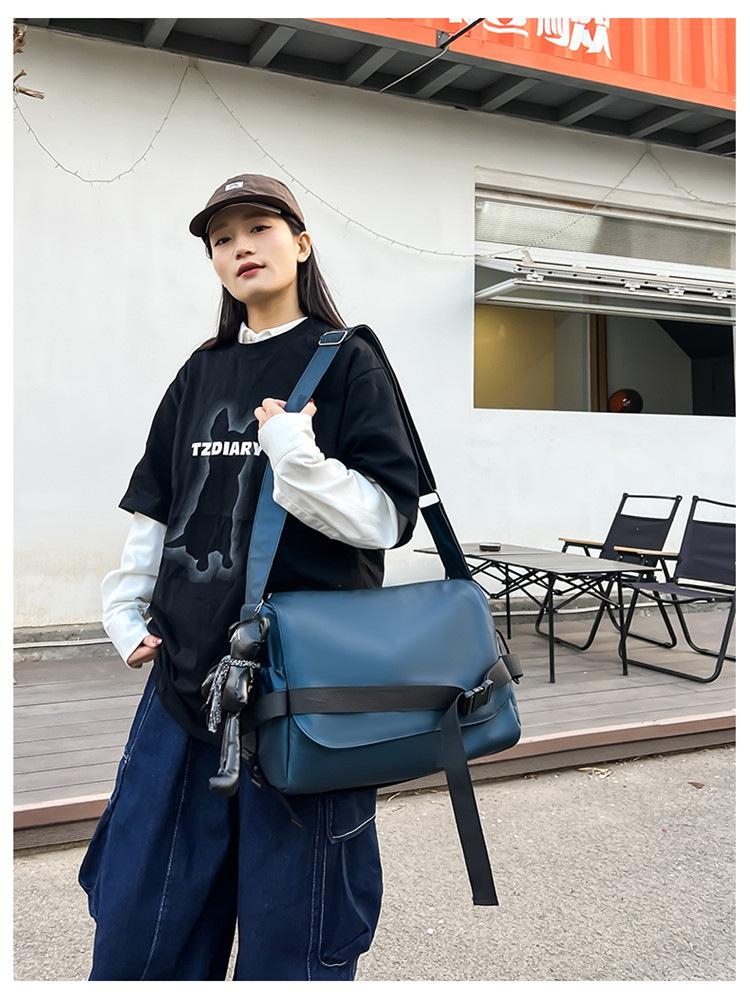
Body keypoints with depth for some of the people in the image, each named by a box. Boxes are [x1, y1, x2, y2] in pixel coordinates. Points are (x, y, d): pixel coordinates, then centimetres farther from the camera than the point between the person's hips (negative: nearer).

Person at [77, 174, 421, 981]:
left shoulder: (347, 363, -2)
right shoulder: (201, 373, 13)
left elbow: (389, 519, -10)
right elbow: (153, 510, 18)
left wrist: (298, 458, -22)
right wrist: (125, 613, 9)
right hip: (185, 678, 5)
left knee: (289, 941, 9)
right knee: (135, 927, 15)